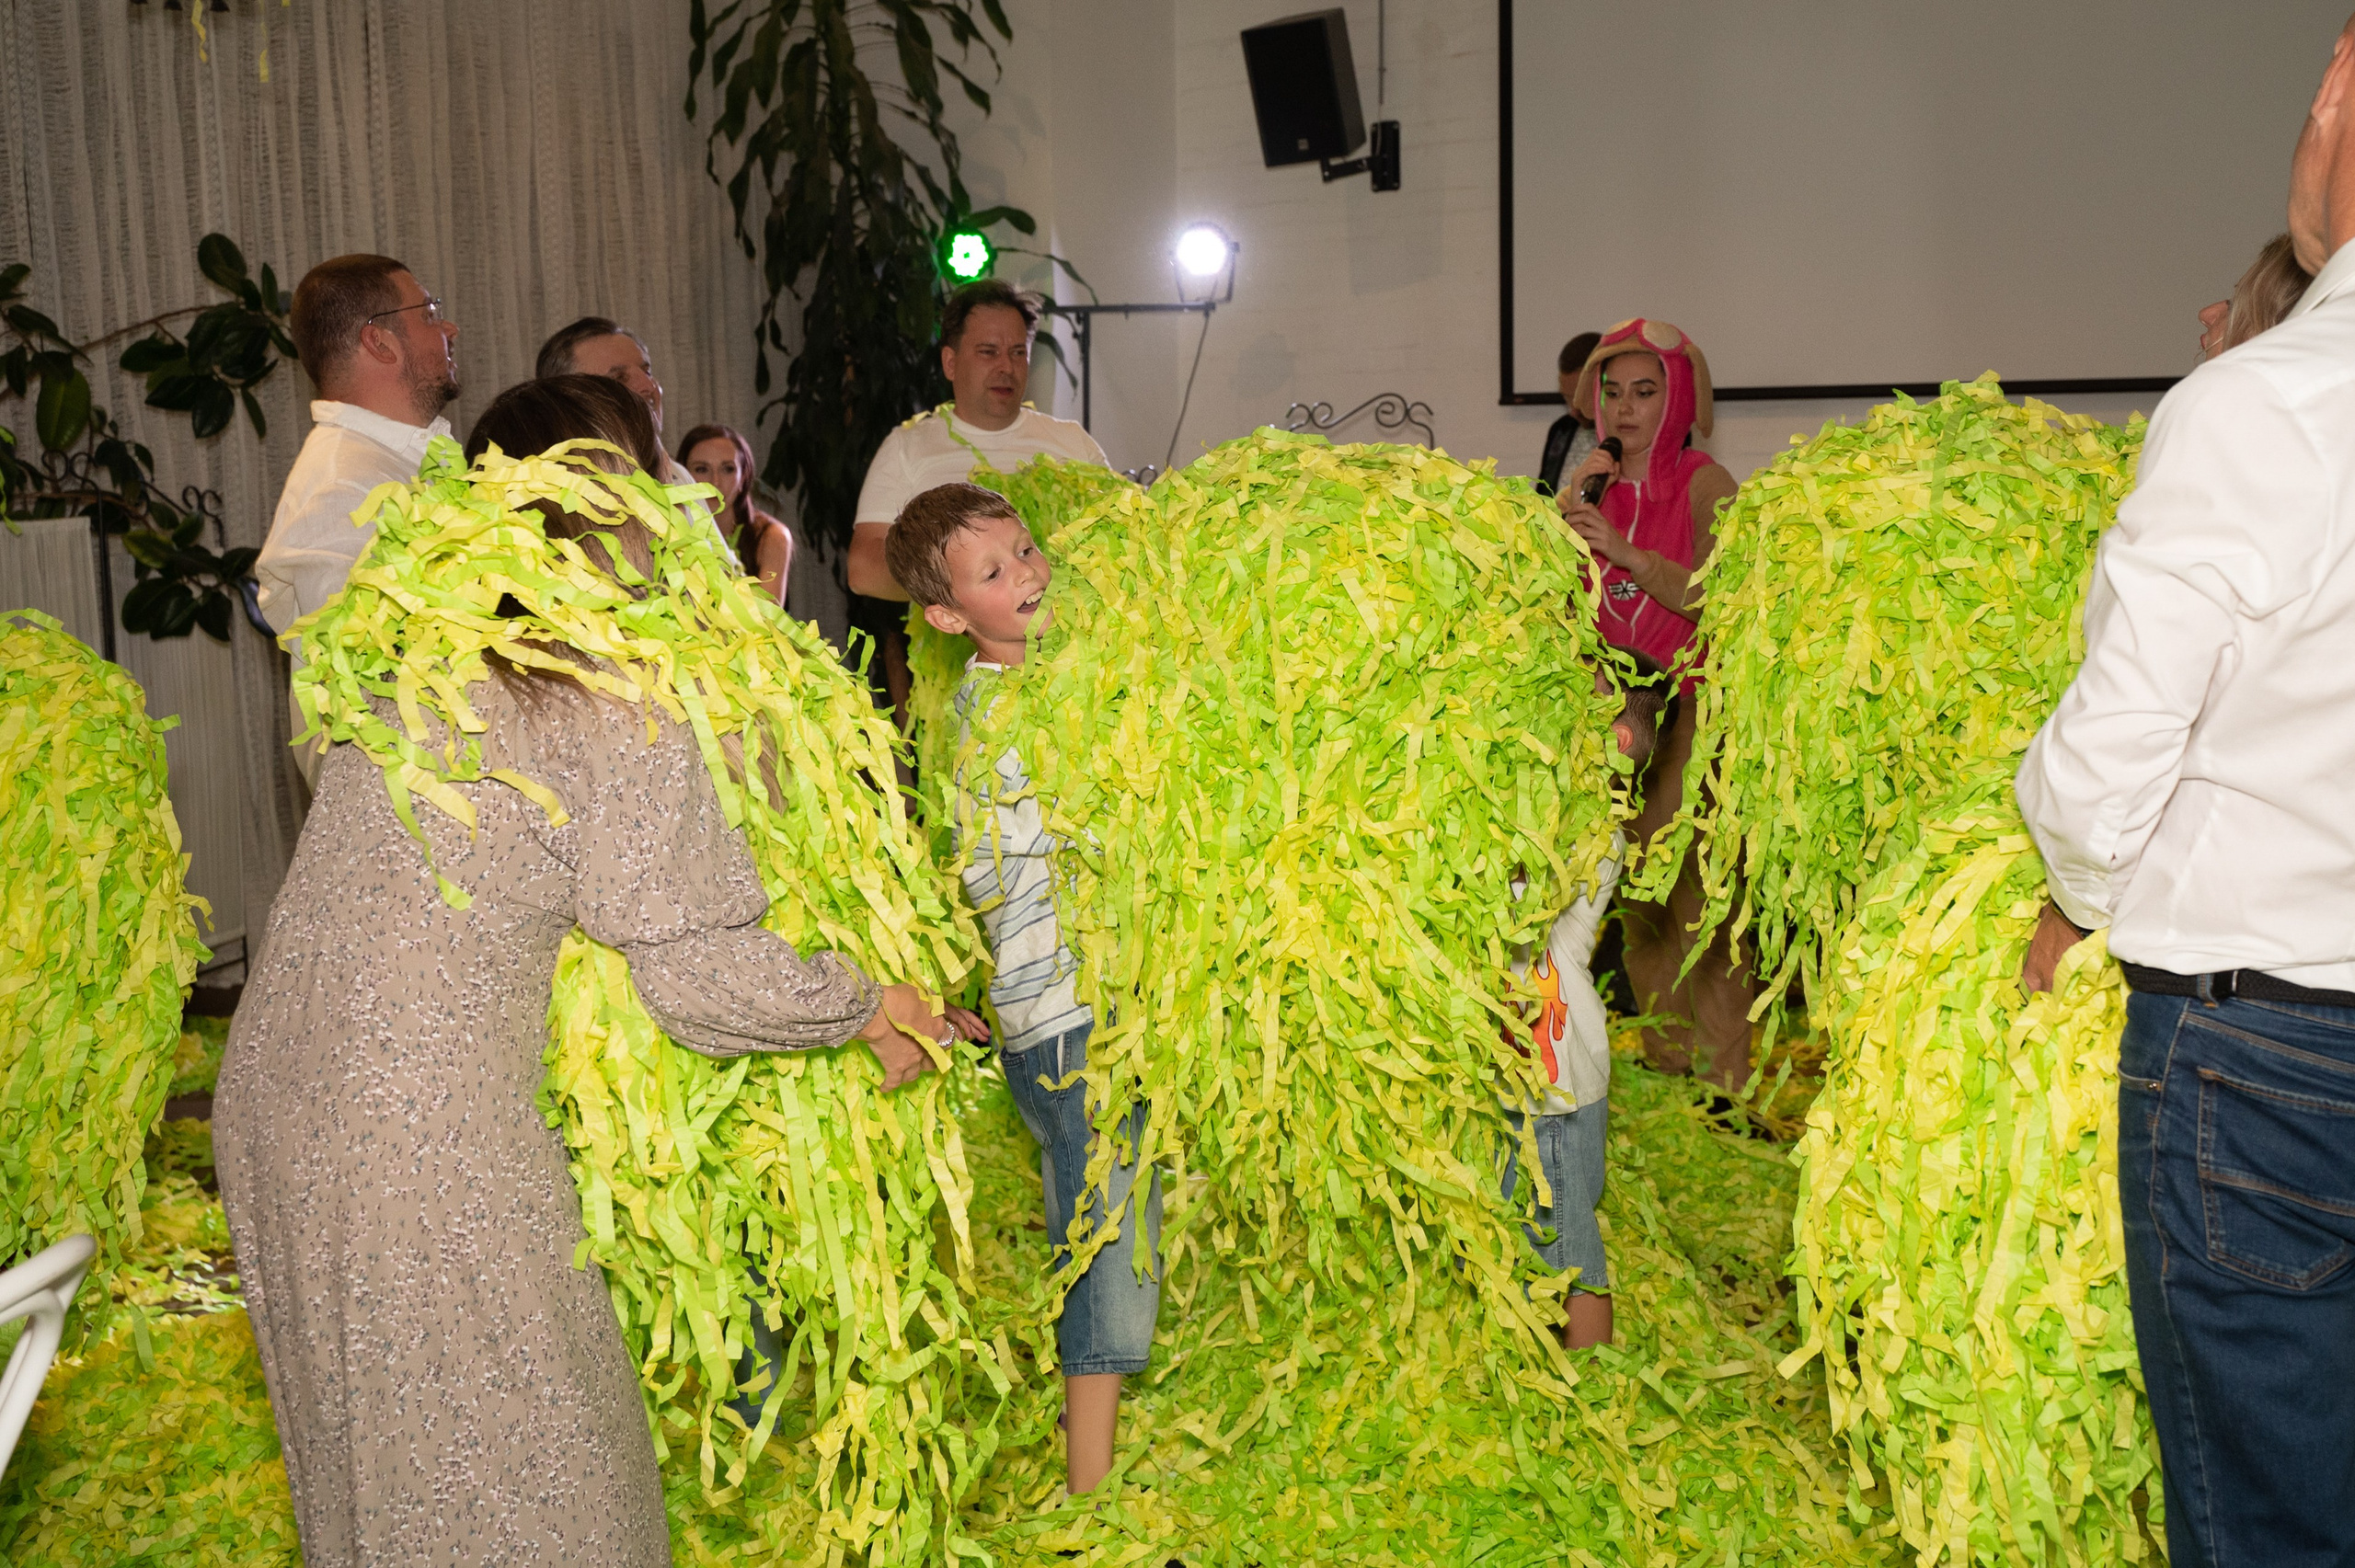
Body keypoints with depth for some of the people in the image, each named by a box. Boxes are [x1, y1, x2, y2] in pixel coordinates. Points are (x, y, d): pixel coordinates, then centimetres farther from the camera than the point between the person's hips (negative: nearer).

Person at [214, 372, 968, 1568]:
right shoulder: (625, 706, -17)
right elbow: (700, 973, -16)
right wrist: (867, 1005, 1)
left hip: (269, 1096, 8)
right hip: (427, 1139, -8)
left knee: (364, 1443, 25)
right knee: (530, 1460, 10)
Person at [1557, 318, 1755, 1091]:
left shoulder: (1704, 485, -4)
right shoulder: (1599, 484, 10)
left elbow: (1712, 598, -17)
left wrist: (1623, 549, -24)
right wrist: (1567, 505, -7)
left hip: (1690, 709, -5)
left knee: (1697, 885, -7)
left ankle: (1723, 1069, 2)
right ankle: (1664, 1051, 19)